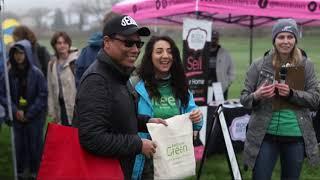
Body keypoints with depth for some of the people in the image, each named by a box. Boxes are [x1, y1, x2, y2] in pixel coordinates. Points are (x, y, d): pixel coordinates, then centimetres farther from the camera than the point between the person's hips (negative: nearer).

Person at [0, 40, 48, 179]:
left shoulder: (36, 73, -10)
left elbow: (43, 96, -8)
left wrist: (28, 114, -10)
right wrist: (15, 111, -10)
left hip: (35, 117, -2)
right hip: (17, 117, 2)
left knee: (34, 145, 6)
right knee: (19, 145, 8)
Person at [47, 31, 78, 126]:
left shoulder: (76, 61, -9)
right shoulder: (52, 64, 12)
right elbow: (50, 90, 14)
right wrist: (52, 112, 11)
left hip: (74, 107, -6)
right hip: (60, 105, 6)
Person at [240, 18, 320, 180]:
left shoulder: (306, 65, 1)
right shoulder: (259, 66, -3)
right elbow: (243, 98, 0)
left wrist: (292, 93, -18)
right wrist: (256, 96, -22)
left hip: (296, 137, 2)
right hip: (265, 136, -1)